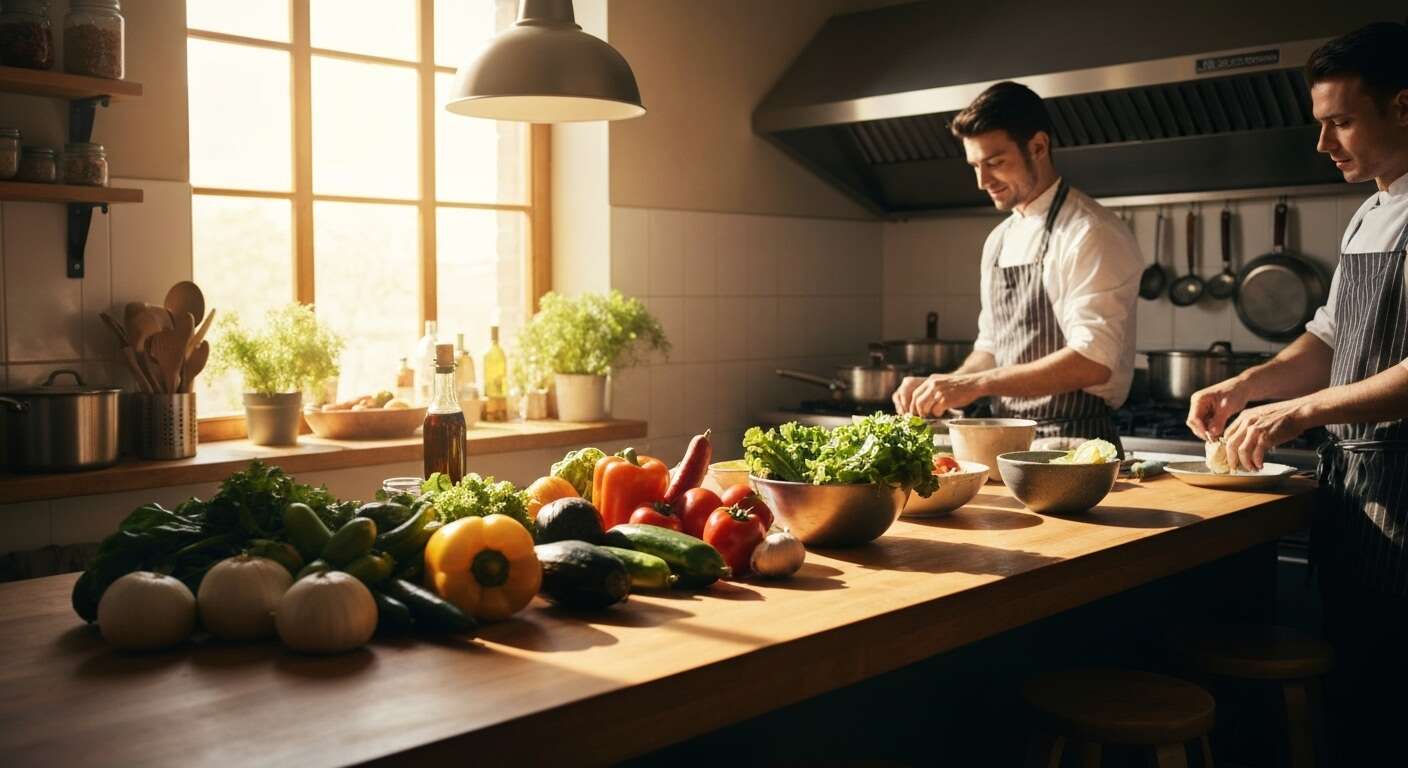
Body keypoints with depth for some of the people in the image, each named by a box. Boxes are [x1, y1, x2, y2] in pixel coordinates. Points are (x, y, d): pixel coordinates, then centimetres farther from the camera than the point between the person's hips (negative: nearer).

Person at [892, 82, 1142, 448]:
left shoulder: (1092, 235, -9)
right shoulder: (999, 241, 16)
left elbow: (1092, 361, -18)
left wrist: (975, 384, -19)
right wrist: (943, 386, 4)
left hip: (1073, 444, -7)